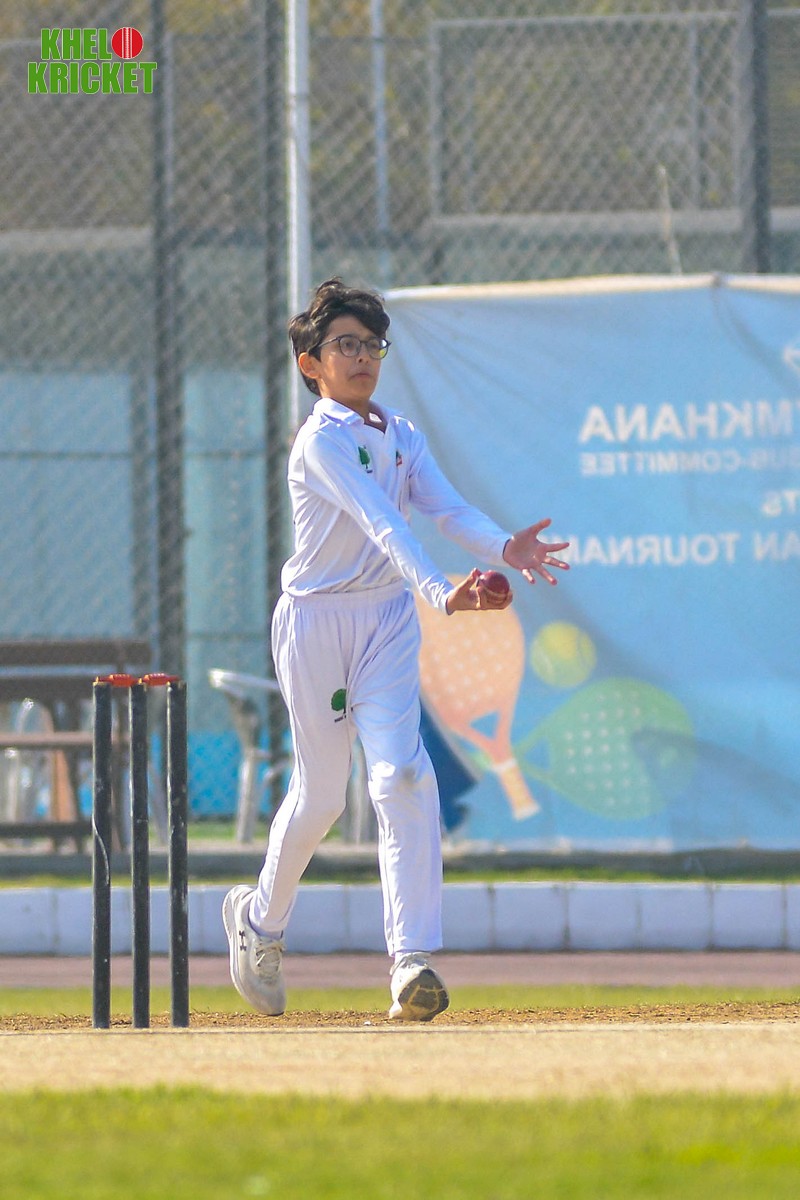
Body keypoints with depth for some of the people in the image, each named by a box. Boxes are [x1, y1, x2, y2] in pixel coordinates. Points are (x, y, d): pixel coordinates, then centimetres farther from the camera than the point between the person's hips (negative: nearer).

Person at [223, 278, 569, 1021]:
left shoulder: (401, 437, 9)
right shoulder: (321, 442, -13)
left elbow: (446, 508, -8)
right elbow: (380, 523, -28)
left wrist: (502, 548, -28)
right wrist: (438, 590, -43)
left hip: (389, 621, 4)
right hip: (316, 619, -4)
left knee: (400, 775, -13)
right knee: (321, 791, 5)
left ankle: (411, 961, -21)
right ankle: (259, 917, 34)